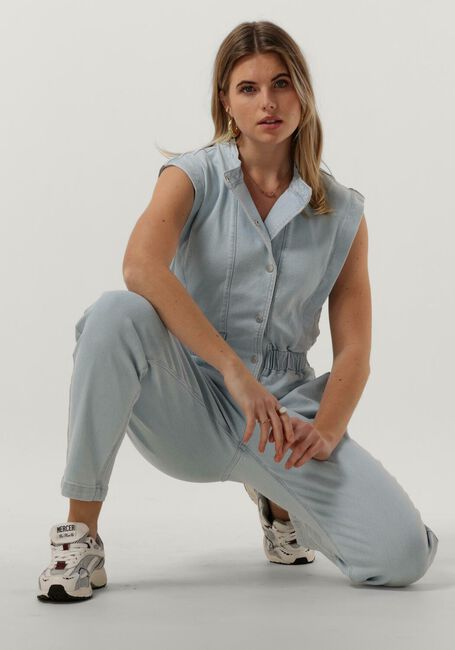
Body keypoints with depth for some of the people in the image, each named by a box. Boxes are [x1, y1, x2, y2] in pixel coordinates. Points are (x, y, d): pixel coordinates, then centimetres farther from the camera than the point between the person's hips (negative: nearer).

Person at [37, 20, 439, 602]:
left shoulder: (342, 212, 6)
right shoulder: (193, 176, -1)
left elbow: (354, 348, 4)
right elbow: (141, 267, -22)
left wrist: (325, 430, -16)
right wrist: (235, 370, -29)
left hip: (282, 409, 2)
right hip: (186, 401, -2)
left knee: (403, 555, -17)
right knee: (117, 314, -35)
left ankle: (278, 497, 17)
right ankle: (80, 532, -18)